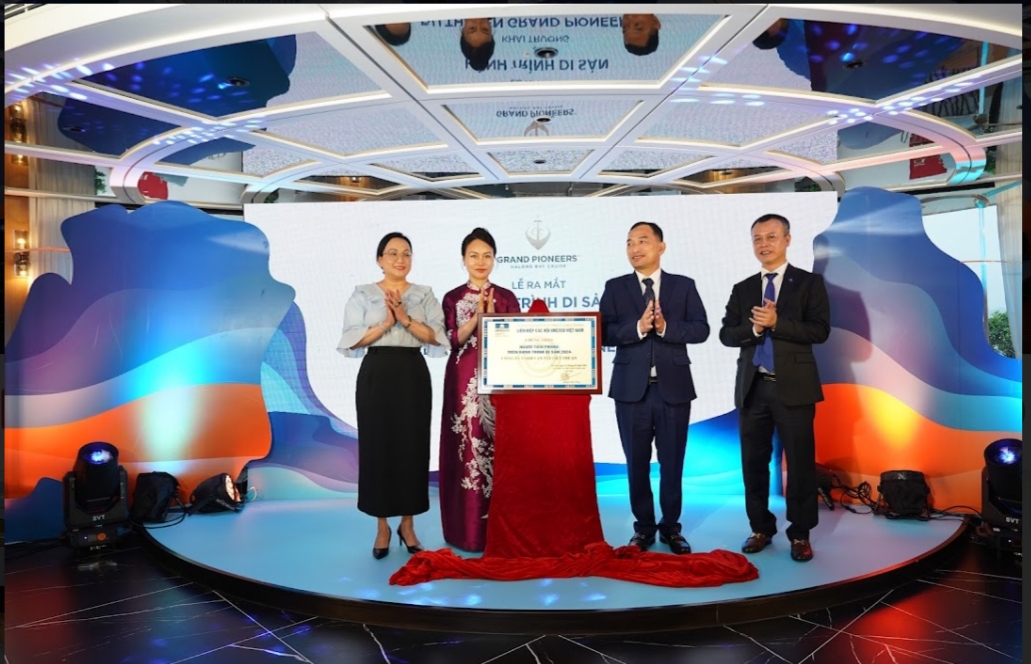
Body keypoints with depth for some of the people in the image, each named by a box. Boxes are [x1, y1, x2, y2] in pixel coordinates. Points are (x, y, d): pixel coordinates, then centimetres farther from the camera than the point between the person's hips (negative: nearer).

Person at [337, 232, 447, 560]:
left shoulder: (424, 294, 9)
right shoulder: (363, 293, 5)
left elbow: (436, 336, -2)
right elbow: (352, 339, -3)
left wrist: (406, 319, -15)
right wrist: (385, 324, -15)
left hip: (413, 375, 1)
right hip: (376, 375, -1)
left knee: (412, 446, 2)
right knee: (377, 446, 1)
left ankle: (407, 525, 17)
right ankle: (382, 527, 15)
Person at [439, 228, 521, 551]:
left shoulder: (506, 297, 8)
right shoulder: (453, 298, 7)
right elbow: (453, 339, -4)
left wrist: (491, 316, -11)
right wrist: (477, 316, -14)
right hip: (464, 380, 0)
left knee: (499, 446, 1)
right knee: (467, 448, 0)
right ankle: (468, 529, 10)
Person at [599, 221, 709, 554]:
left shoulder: (684, 285, 5)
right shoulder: (615, 287, 5)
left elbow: (701, 329, -4)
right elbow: (604, 333, -6)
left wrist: (665, 326, -19)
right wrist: (637, 327, -22)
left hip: (673, 387, 0)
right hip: (631, 389, 0)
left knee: (672, 463, 9)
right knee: (637, 463, 9)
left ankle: (671, 527, 24)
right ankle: (644, 527, 23)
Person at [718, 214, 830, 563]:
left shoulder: (809, 282, 1)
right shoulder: (742, 289, 11)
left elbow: (820, 330, -10)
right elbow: (726, 335, 4)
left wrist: (776, 322, -19)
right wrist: (754, 328, -14)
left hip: (794, 386, -3)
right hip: (753, 387, 4)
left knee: (800, 462, 3)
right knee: (754, 462, 9)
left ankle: (800, 534, 16)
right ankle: (761, 528, 23)